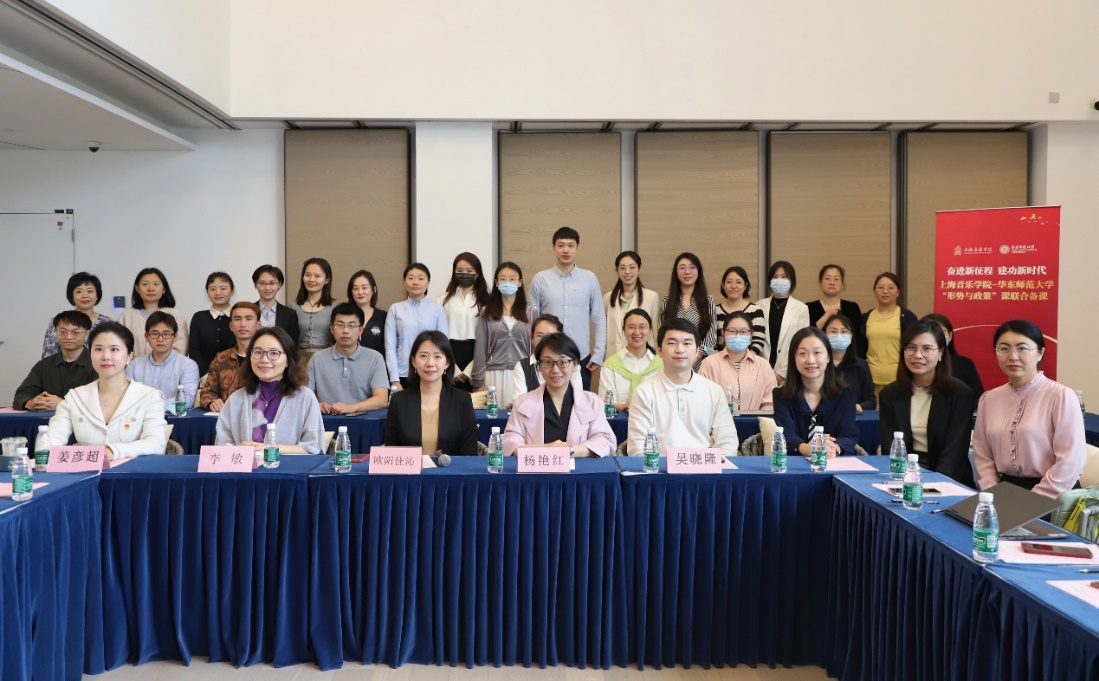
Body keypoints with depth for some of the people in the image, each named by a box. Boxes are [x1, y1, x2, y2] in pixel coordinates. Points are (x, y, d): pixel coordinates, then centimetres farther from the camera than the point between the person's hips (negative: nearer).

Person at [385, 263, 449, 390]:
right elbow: (390, 346, 1)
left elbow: (444, 344, 2)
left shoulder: (437, 309, 0)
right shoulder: (396, 309, 2)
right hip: (403, 375, 0)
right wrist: (395, 380, -4)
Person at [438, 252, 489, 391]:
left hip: (475, 355, -1)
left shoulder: (485, 301, 4)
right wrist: (453, 371, -6)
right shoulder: (444, 300, 7)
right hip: (451, 353, 1)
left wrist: (468, 371, -8)